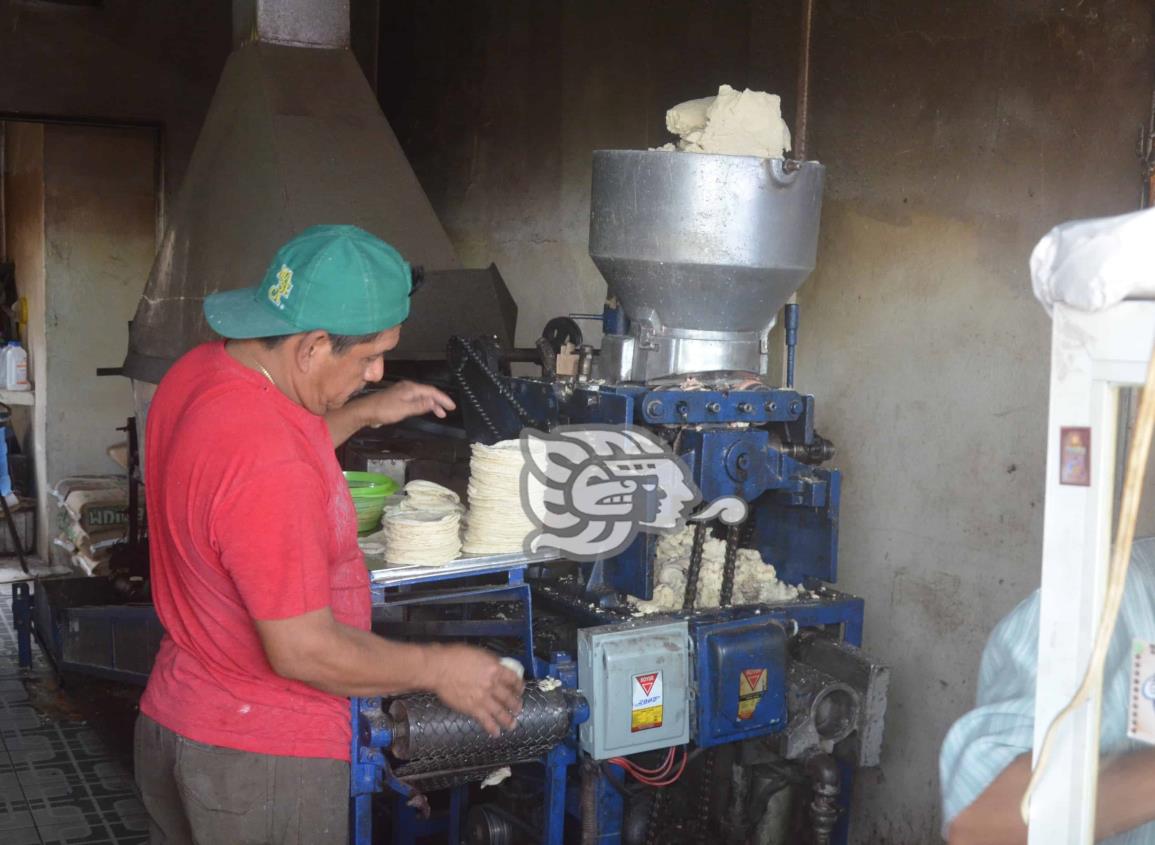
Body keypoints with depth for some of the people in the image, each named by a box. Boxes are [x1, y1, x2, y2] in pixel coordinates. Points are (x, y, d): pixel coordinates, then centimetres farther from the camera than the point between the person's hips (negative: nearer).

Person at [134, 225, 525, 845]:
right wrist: (438, 670, -14)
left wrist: (363, 414, 13)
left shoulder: (198, 372, -3)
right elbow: (304, 650, -27)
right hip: (259, 760, -9)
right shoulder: (265, 465, -32)